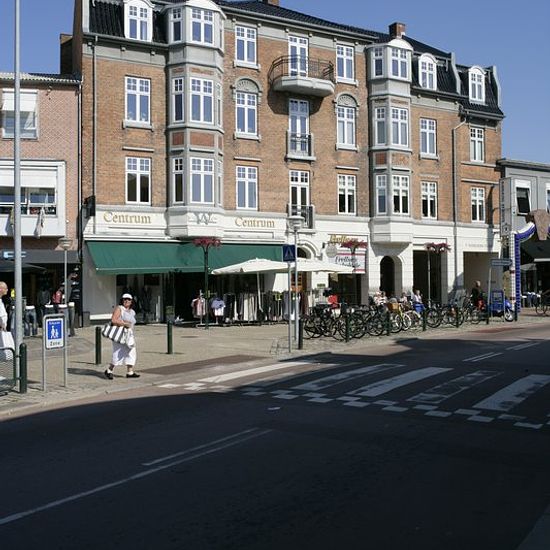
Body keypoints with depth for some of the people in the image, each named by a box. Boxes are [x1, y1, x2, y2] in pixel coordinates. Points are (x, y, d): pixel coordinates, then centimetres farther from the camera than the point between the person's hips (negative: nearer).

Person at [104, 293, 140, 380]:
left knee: (131, 353, 2)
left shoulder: (132, 312, 16)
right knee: (119, 354, -10)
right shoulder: (119, 309, -6)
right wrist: (125, 324, -20)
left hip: (129, 335, 8)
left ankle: (130, 372, 6)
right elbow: (113, 320, -17)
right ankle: (109, 371, 3)